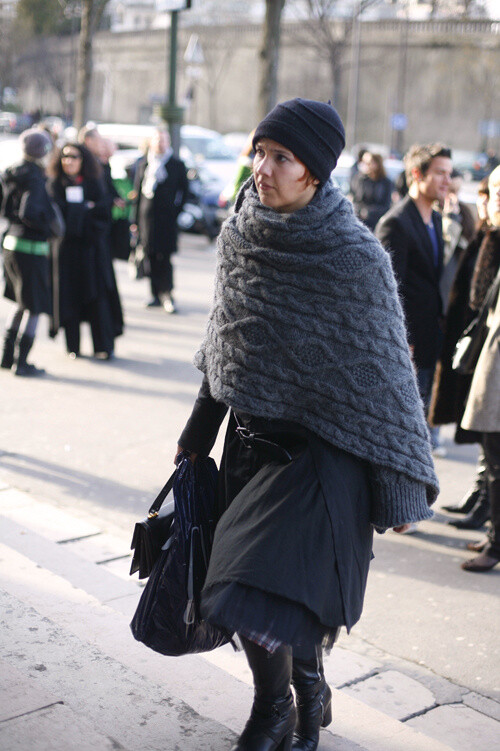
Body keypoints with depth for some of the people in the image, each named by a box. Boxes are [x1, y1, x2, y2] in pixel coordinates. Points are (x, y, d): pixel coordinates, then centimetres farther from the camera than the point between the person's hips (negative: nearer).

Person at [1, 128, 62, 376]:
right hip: (31, 248, -9)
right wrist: (51, 225, -13)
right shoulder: (35, 179, -17)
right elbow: (29, 214, -27)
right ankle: (22, 362, 3)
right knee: (35, 308, 1)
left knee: (21, 304, 21)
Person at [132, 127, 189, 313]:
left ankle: (167, 294, -6)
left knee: (164, 257, -9)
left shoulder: (177, 165, 6)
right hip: (147, 216, 3)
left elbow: (184, 192, 10)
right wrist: (136, 220, 8)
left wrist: (176, 209, -2)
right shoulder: (143, 164, 13)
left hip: (167, 218, -3)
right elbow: (137, 191, 13)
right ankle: (157, 295, 11)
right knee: (152, 257, 3)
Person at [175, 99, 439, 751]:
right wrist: (198, 432, 19)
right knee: (247, 594, 12)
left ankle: (306, 691, 18)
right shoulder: (240, 235, 1)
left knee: (269, 600, -12)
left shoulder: (354, 257, -15)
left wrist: (400, 486, -7)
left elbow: (385, 373, -9)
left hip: (321, 451, -5)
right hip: (250, 440, 6)